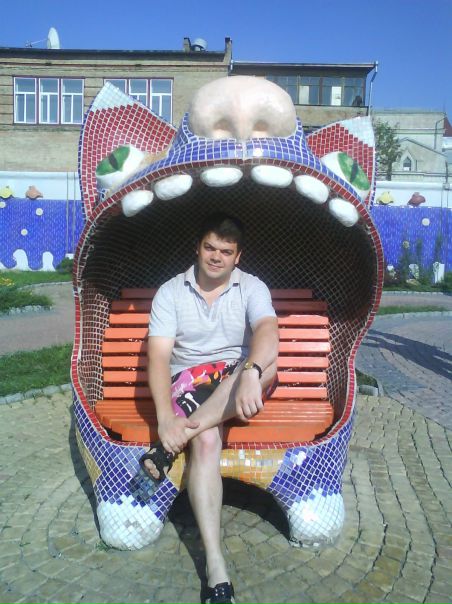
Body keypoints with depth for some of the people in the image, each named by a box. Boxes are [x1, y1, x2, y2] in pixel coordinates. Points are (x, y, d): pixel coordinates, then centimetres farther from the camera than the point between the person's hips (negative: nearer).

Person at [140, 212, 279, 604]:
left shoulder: (252, 288, 1)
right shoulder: (171, 292, 0)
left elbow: (267, 332, -20)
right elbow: (159, 357, -10)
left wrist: (251, 372, -44)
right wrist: (165, 417, -27)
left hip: (237, 380, 1)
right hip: (188, 383, -1)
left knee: (267, 364, -34)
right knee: (206, 442, -33)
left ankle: (168, 449, -32)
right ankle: (216, 571, -30)